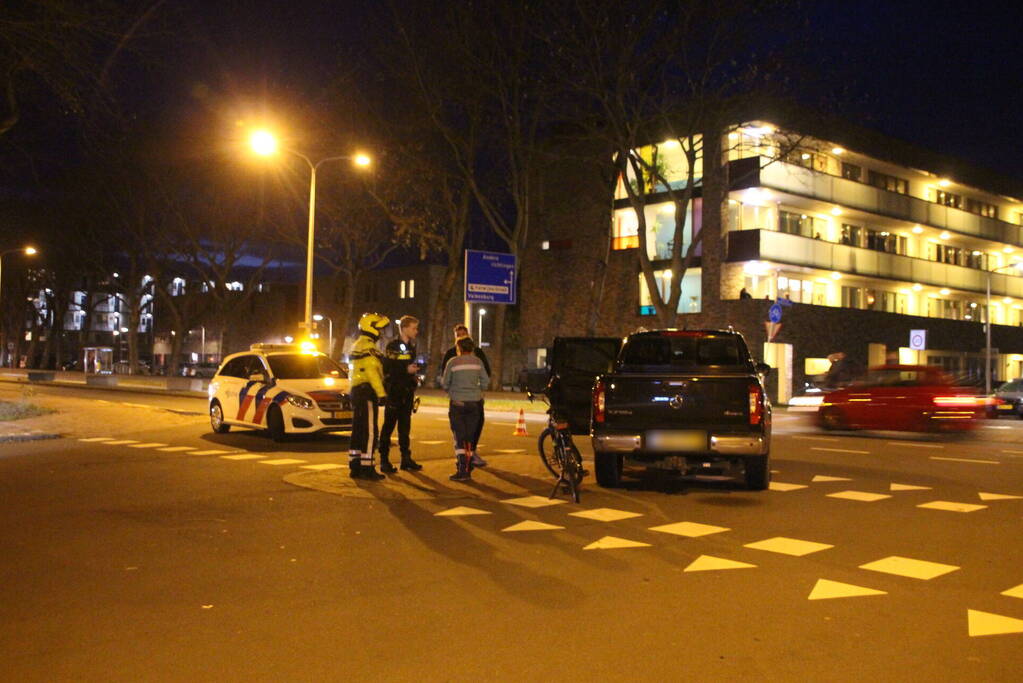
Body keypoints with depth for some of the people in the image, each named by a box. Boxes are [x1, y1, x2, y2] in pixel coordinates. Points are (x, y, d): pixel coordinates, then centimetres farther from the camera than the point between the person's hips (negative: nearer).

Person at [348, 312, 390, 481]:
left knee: (358, 430, 12)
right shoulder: (368, 346, -12)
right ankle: (366, 468, -10)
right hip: (367, 392, -10)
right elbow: (372, 371, -20)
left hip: (356, 391, 10)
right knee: (369, 431, -9)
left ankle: (354, 466, 15)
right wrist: (381, 393, -21)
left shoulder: (357, 346, 21)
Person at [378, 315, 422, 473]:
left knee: (405, 426, 12)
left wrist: (414, 377, 12)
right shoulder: (392, 346, -10)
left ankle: (406, 458, 18)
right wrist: (406, 370, -22)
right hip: (394, 391, -8)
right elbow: (386, 369, -19)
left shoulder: (411, 347, 15)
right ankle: (384, 460, 1)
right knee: (389, 425, -3)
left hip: (407, 392, 8)